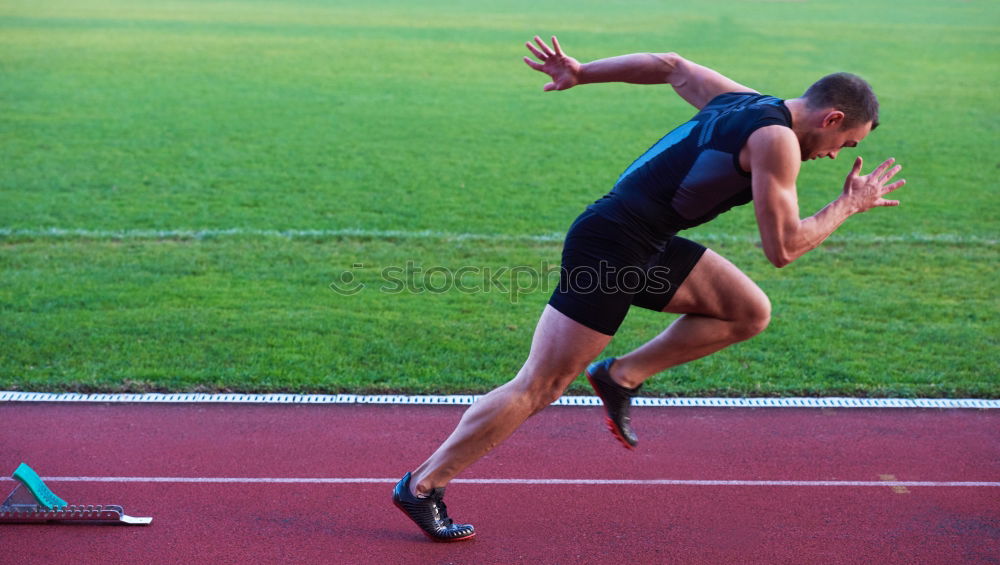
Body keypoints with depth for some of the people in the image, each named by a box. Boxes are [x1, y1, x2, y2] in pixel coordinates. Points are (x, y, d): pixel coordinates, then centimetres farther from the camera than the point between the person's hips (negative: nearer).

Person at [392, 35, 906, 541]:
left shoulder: (741, 100, 14)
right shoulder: (776, 140, -13)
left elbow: (669, 66, 25)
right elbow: (781, 249, -13)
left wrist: (581, 73, 31)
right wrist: (848, 206, 0)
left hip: (646, 246, 10)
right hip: (608, 247, -10)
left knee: (749, 313, 7)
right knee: (539, 388, -5)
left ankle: (621, 376, 10)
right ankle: (421, 485, 5)